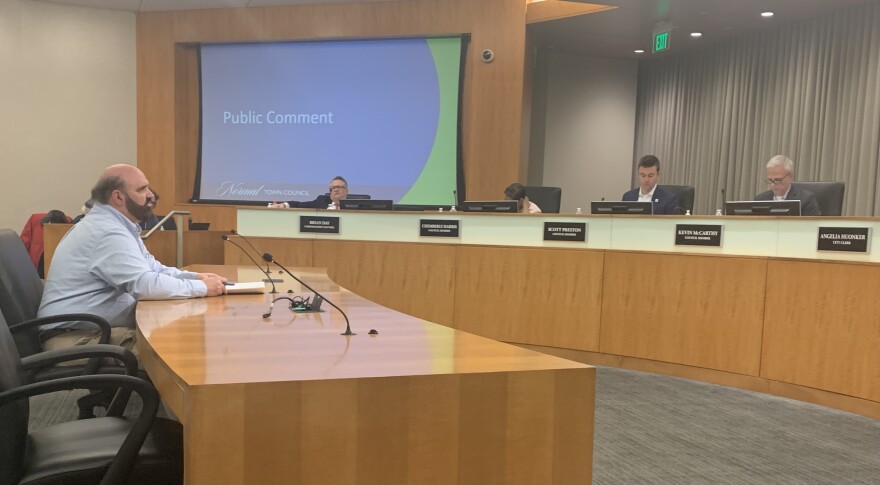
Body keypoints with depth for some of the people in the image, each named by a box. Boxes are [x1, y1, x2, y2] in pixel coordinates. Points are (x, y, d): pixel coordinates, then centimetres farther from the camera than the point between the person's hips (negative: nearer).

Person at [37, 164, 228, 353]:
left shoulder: (113, 225, 13)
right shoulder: (108, 232, -20)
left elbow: (152, 269, 20)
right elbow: (146, 284, -29)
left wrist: (194, 277, 3)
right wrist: (203, 288, -17)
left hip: (98, 329, 10)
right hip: (76, 339, -10)